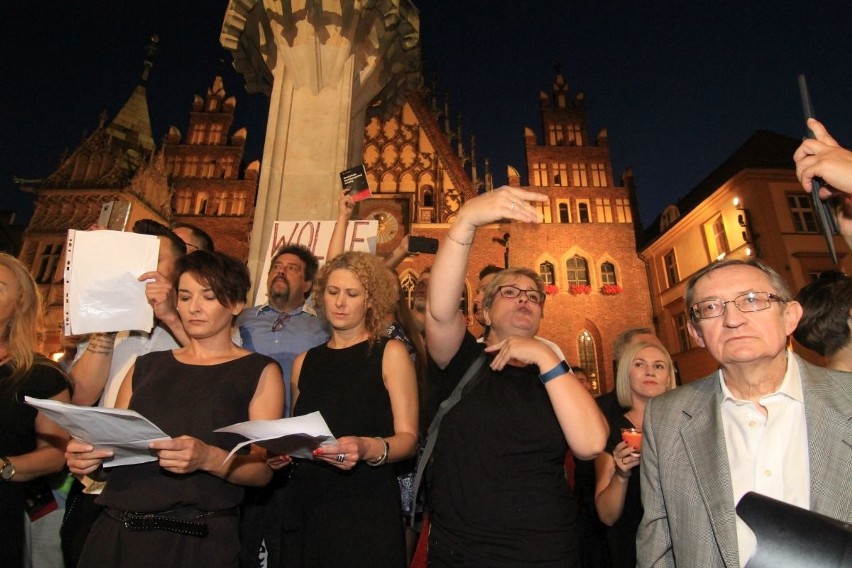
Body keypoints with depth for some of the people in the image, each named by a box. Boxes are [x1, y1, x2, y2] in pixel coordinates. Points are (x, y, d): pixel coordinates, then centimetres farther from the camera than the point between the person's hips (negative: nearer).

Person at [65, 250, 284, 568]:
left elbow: (263, 469, -8)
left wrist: (208, 459, -25)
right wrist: (88, 456, -9)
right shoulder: (146, 366, 12)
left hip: (198, 539, -3)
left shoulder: (260, 371, -2)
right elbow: (112, 442, 12)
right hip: (116, 531, 4)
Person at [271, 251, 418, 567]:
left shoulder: (390, 353, -4)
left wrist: (368, 449, -26)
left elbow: (407, 439, -9)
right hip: (305, 505, 4)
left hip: (367, 508, -3)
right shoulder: (304, 362, 8)